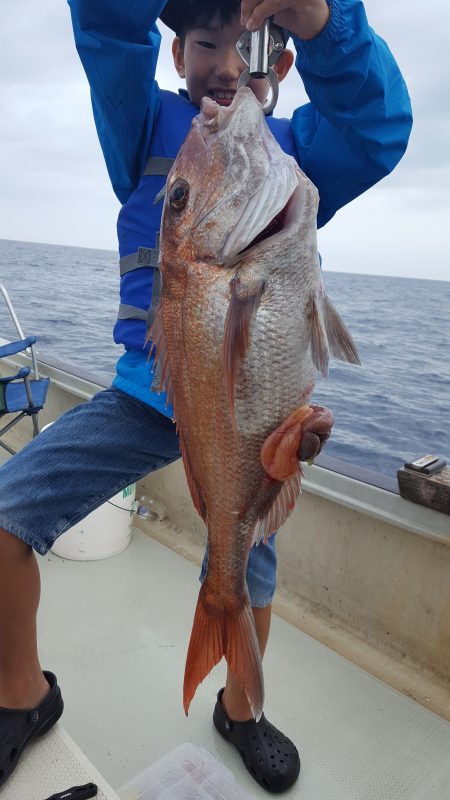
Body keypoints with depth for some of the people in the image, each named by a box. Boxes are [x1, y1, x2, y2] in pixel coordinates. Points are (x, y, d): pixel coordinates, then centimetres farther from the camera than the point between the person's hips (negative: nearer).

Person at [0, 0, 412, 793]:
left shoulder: (297, 149, 4)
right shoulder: (149, 126, 5)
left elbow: (376, 127, -16)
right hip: (148, 391, 0)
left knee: (248, 576, 12)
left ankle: (239, 710, 44)